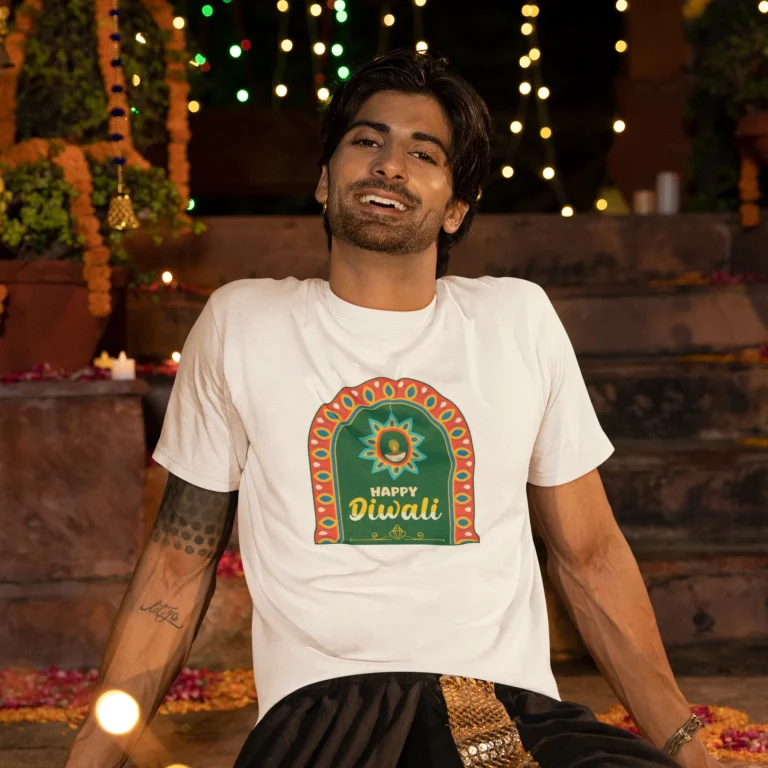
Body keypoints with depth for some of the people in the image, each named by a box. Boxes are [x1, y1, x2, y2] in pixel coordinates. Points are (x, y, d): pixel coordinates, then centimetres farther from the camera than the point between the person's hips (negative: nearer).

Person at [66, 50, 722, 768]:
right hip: (322, 705, -4)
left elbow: (589, 553, 17)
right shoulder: (239, 323, 11)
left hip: (517, 707, 4)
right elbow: (178, 562, 13)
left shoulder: (519, 318, 15)